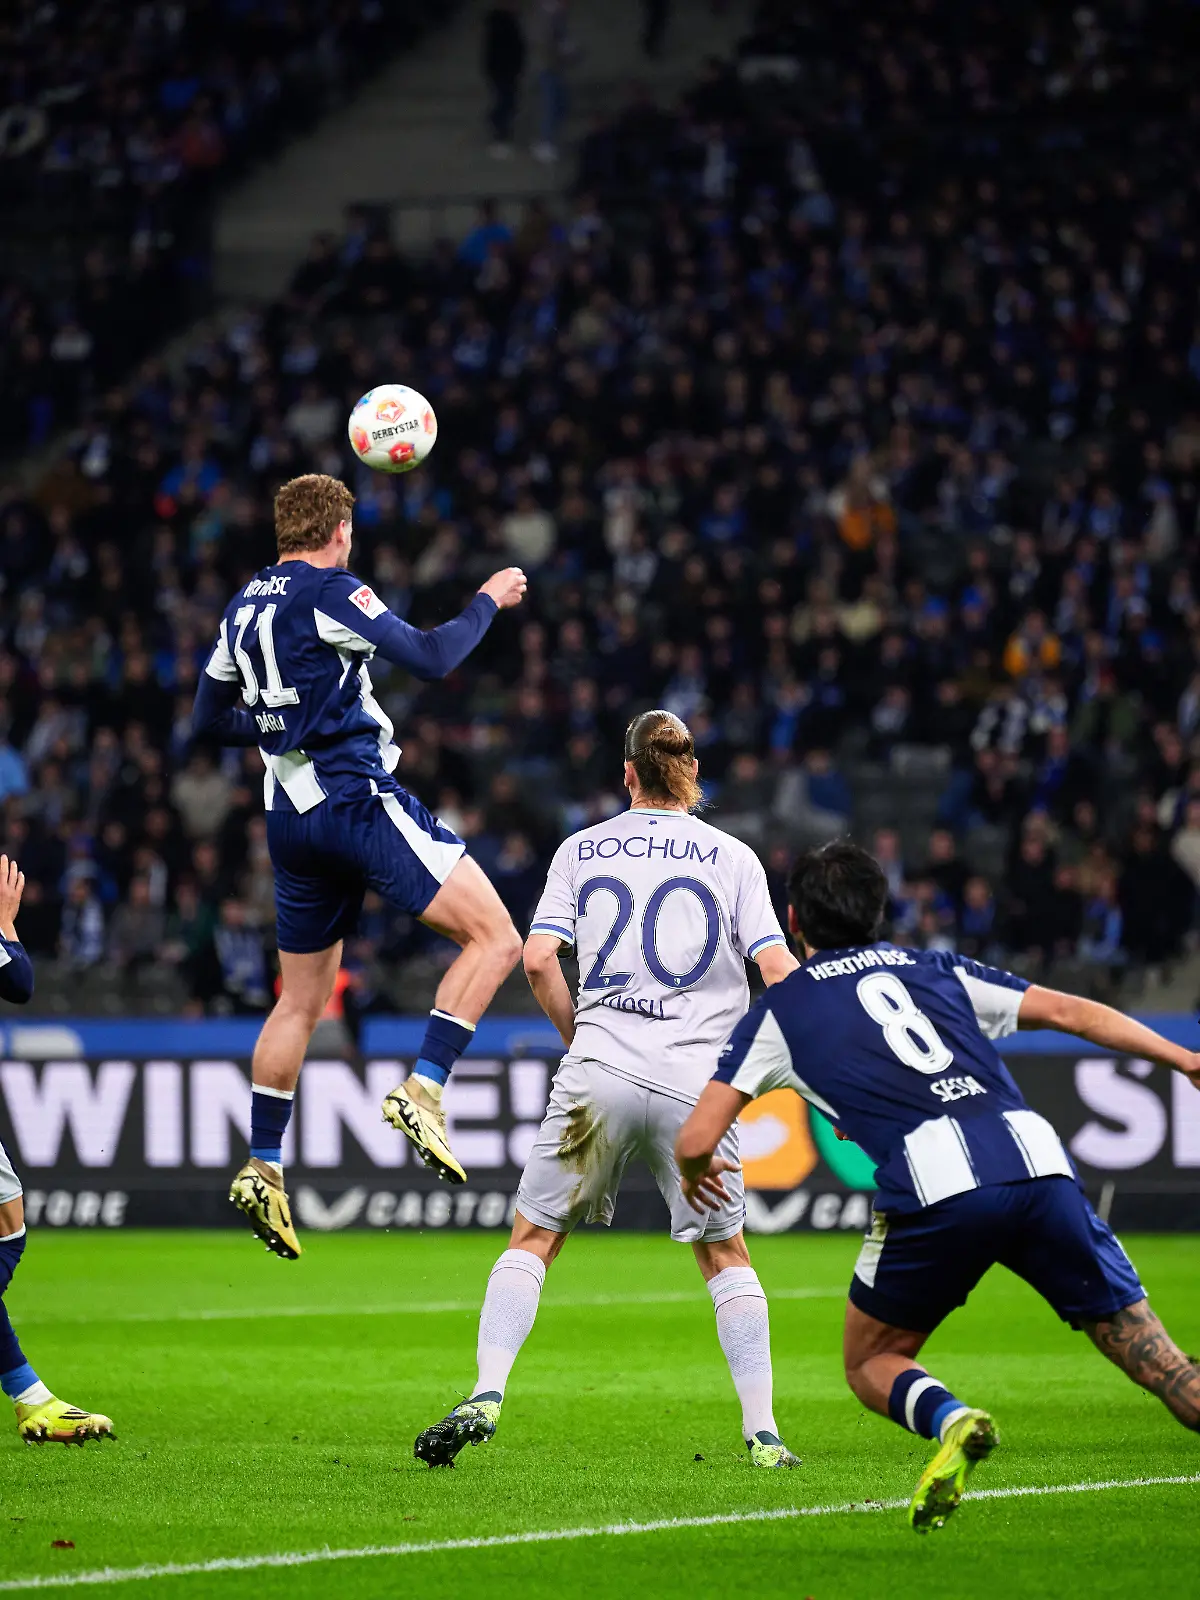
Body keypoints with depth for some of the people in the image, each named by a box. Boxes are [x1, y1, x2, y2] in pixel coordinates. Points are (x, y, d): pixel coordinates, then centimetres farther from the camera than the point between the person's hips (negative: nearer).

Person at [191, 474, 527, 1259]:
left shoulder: (245, 607, 15)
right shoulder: (331, 593, -8)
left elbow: (209, 717, 22)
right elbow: (432, 657, -14)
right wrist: (489, 601, 2)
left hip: (291, 814, 8)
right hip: (357, 798, -8)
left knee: (302, 998, 17)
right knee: (495, 938, -9)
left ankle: (265, 1168, 14)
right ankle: (423, 1090, -21)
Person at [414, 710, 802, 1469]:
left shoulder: (581, 850, 9)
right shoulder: (732, 857, 6)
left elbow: (539, 959, 0)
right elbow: (777, 968, -2)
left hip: (599, 1073, 0)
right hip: (695, 1084, 0)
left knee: (533, 1237, 10)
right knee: (726, 1254, 14)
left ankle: (486, 1396, -6)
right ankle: (762, 1432, 8)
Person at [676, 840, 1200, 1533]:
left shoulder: (779, 1013, 21)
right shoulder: (938, 970, 29)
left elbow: (696, 1141, 15)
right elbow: (1073, 1012, 24)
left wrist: (697, 1173, 38)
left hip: (936, 1186, -3)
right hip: (1036, 1156, 3)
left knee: (872, 1363, 19)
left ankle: (949, 1419, -13)